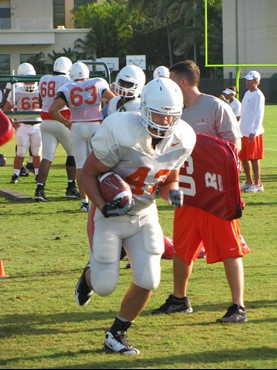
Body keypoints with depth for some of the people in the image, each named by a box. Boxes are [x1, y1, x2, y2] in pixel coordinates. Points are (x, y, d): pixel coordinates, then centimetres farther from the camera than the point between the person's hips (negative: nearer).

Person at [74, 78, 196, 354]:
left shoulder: (181, 140, -10)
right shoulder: (122, 133, -28)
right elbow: (88, 173, -17)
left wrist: (172, 192, -18)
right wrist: (103, 206, -32)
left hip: (144, 215, 5)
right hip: (110, 215, -5)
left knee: (148, 281, -5)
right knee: (105, 286, 0)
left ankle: (116, 335, 17)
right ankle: (90, 274, 40)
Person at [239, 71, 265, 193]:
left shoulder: (258, 96, -12)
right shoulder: (247, 94, 15)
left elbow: (259, 115, -17)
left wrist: (253, 132, -22)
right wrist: (240, 128, 18)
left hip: (253, 133, -9)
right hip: (244, 131, 9)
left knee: (254, 158, -4)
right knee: (244, 158, 12)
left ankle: (258, 184, 2)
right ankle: (249, 183, 21)